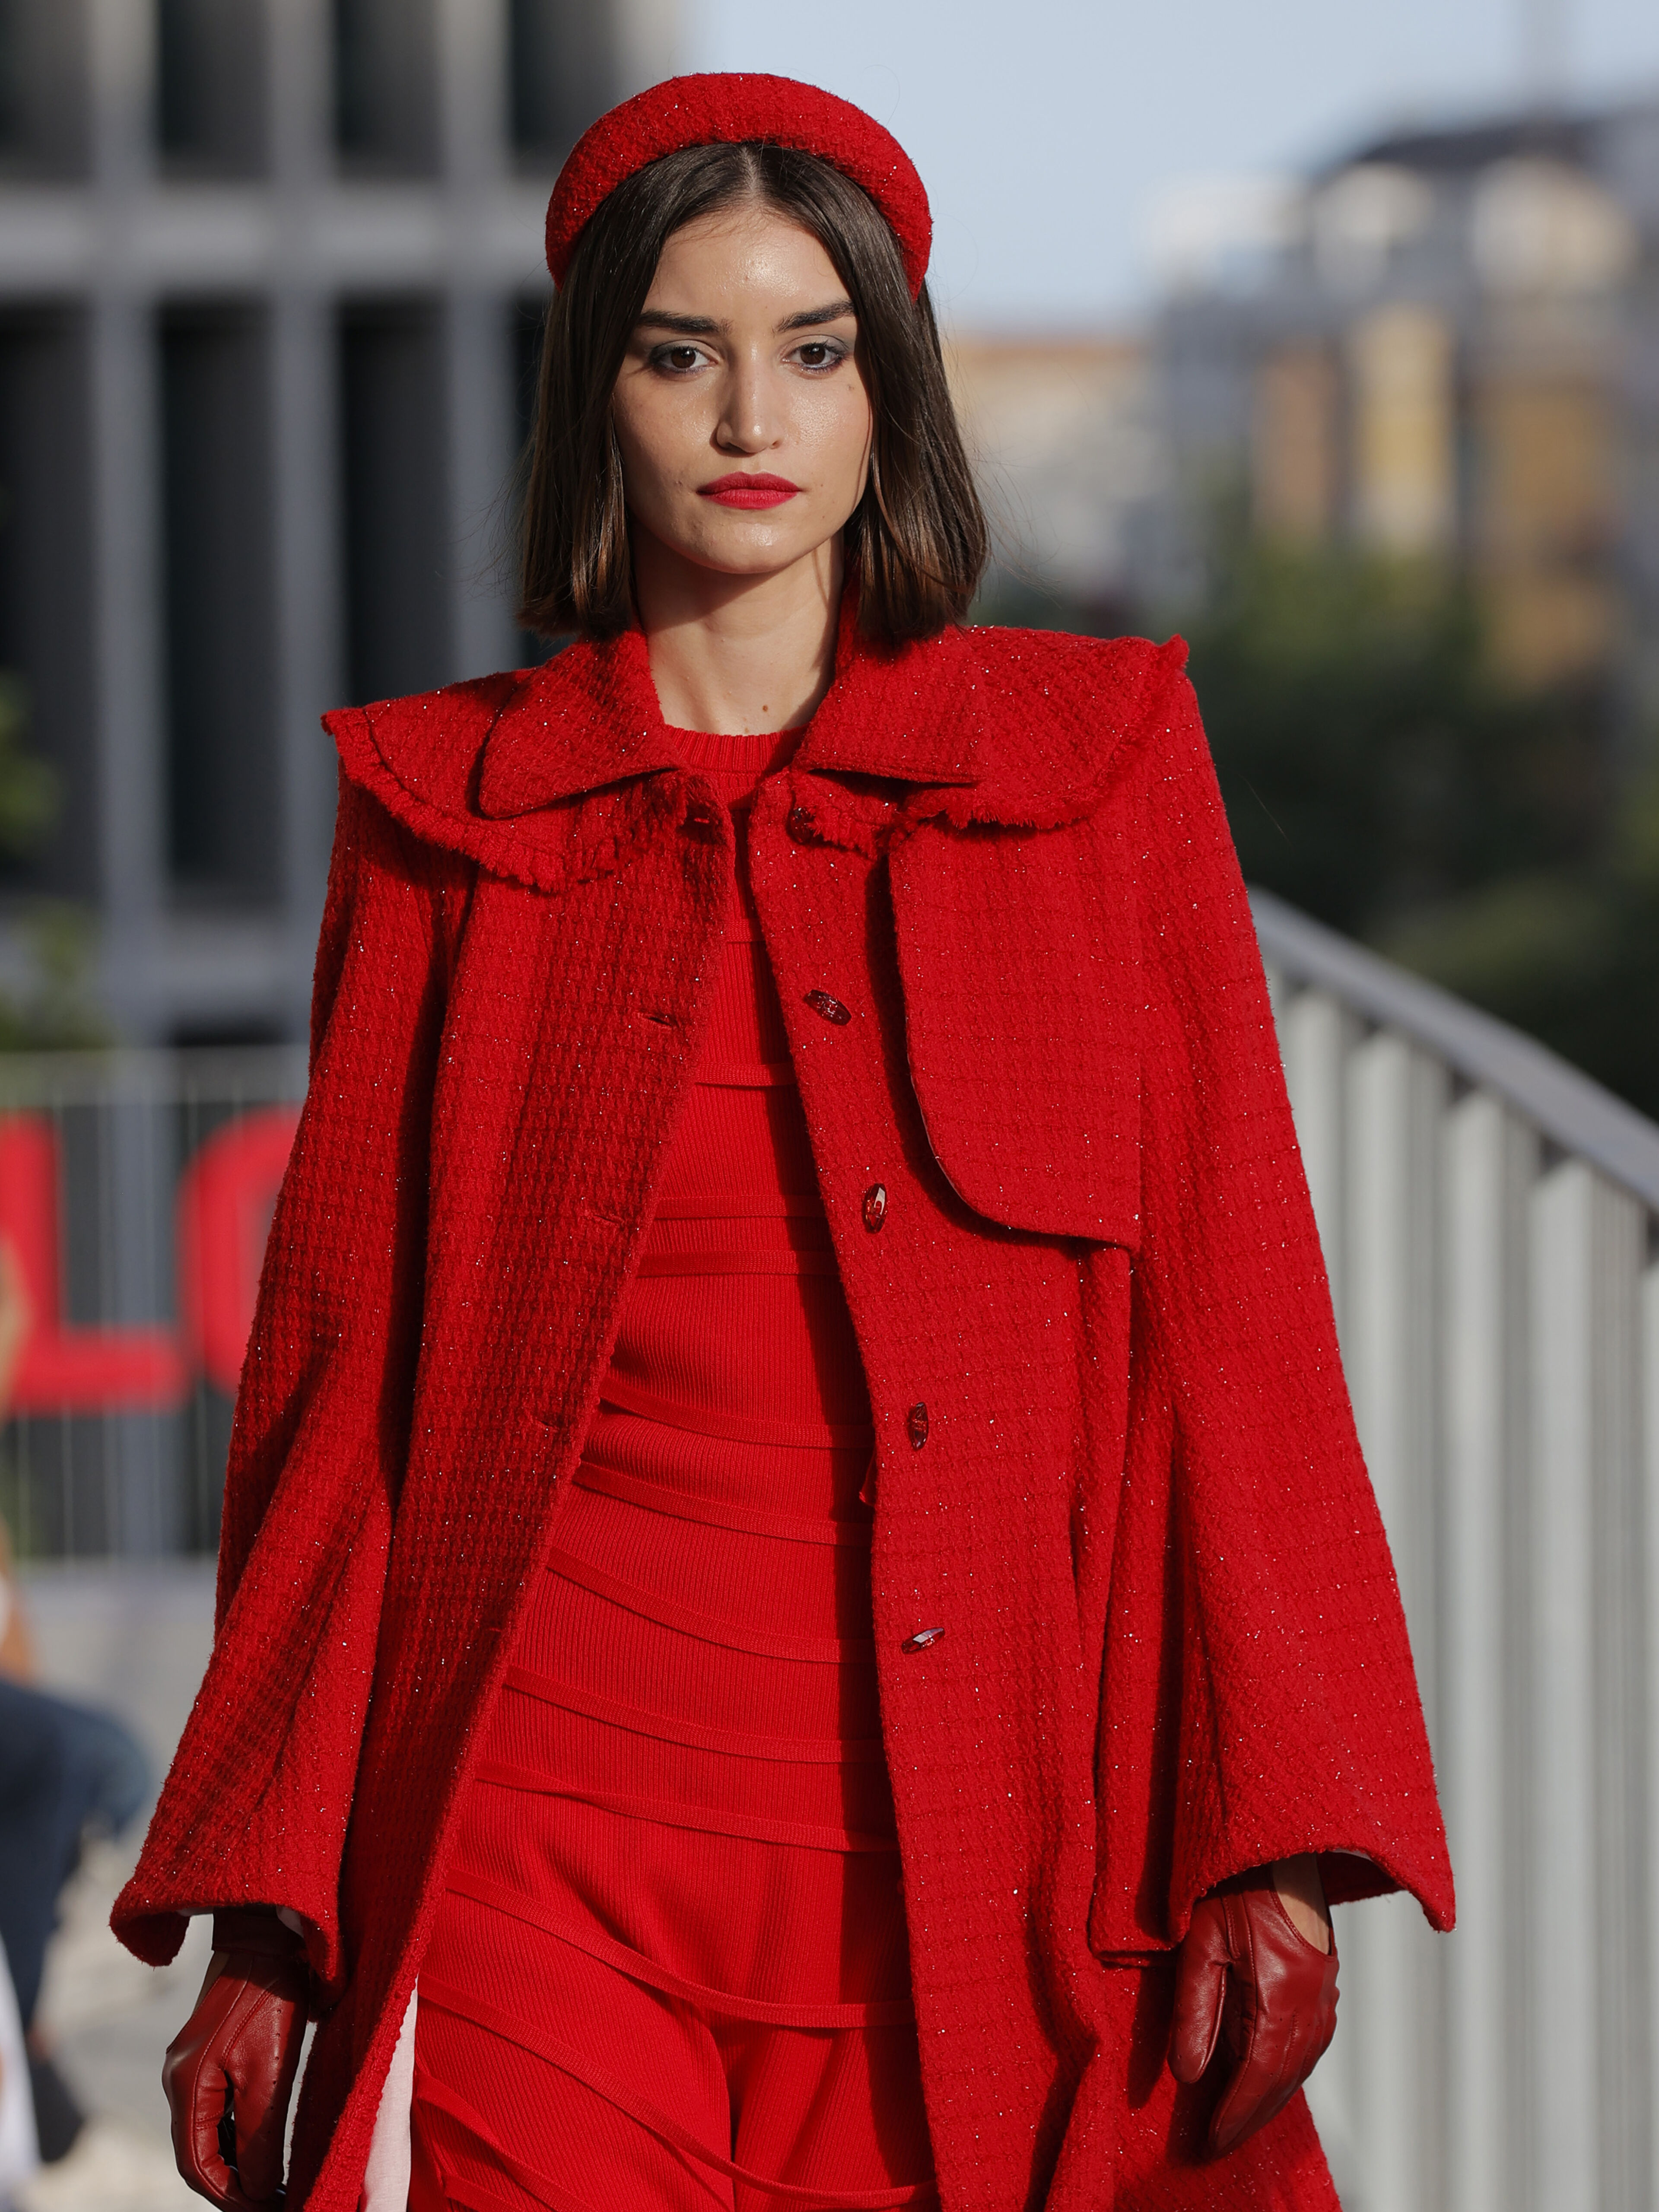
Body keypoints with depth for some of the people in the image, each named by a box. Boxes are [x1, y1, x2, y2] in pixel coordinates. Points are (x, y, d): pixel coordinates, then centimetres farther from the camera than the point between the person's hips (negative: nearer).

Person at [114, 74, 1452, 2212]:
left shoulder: (1095, 757, 8)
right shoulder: (450, 818, 7)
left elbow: (1233, 1329, 5)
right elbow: (338, 1388, 8)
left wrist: (1273, 1846, -4)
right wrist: (266, 1918, 2)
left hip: (992, 1867, 1)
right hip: (556, 1856, 0)